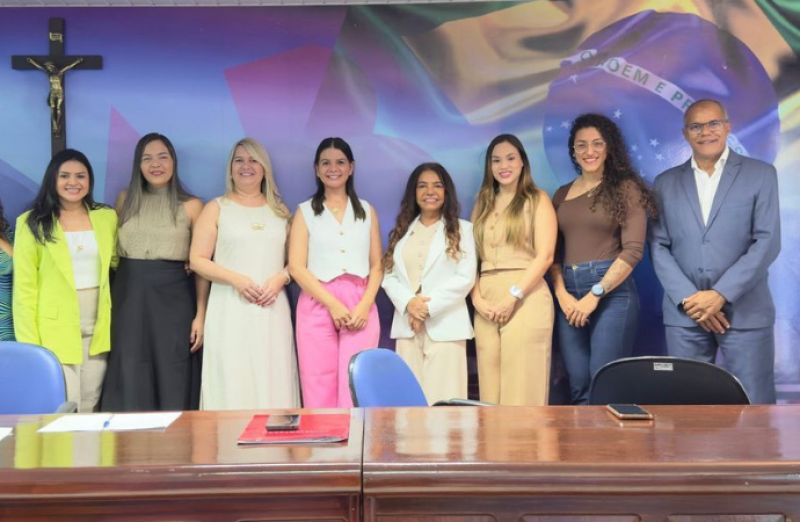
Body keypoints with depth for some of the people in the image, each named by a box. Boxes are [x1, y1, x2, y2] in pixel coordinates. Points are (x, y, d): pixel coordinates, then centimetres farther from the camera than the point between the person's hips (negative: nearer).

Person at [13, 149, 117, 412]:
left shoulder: (107, 217, 5)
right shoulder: (32, 223, -3)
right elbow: (24, 289, -5)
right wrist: (28, 344, -10)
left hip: (98, 330, 3)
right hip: (55, 331, -3)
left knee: (89, 409, 12)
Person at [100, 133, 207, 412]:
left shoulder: (191, 205, 2)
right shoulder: (126, 199, 10)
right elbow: (114, 249, 18)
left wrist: (201, 314, -6)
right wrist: (111, 301, 8)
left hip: (173, 298, -2)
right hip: (129, 297, 2)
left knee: (172, 383, 1)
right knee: (130, 383, 3)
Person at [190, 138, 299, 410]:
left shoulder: (279, 210, 15)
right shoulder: (216, 208, 7)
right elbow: (198, 260, 1)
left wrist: (280, 279, -7)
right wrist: (236, 279, -12)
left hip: (272, 309, 2)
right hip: (230, 310, -2)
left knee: (273, 383, 0)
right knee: (232, 383, -5)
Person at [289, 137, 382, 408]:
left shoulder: (367, 211, 15)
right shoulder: (305, 211, 9)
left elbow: (377, 266, 10)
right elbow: (296, 267, -1)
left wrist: (365, 305, -8)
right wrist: (333, 304, -12)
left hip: (360, 307, 1)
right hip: (317, 306, -1)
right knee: (319, 388, -1)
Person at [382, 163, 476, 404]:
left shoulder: (462, 229, 6)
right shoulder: (403, 231, 17)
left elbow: (466, 278, -5)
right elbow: (389, 276, 8)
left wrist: (429, 306, -13)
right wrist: (408, 303, -11)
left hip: (445, 326, -3)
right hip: (407, 325, 4)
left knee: (443, 398, -7)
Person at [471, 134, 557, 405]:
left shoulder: (537, 200, 5)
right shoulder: (482, 204, 18)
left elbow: (545, 256, -5)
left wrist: (513, 296, -13)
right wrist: (477, 298, -4)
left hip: (526, 298, -4)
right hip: (486, 302, 4)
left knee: (522, 386, -5)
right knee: (491, 387, 5)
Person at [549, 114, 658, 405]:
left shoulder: (626, 188, 1)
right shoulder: (562, 195, 15)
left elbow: (633, 250, -8)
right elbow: (553, 251, 11)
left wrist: (595, 295, -13)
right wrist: (561, 294, -4)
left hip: (612, 291, -4)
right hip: (569, 296, 4)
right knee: (578, 384, 6)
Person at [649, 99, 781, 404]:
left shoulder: (761, 174, 5)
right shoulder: (666, 183, 10)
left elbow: (767, 242, -4)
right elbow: (659, 247, 4)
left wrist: (721, 294, -13)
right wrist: (688, 298, -9)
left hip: (745, 310, -1)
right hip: (684, 313, 2)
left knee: (755, 407, 1)